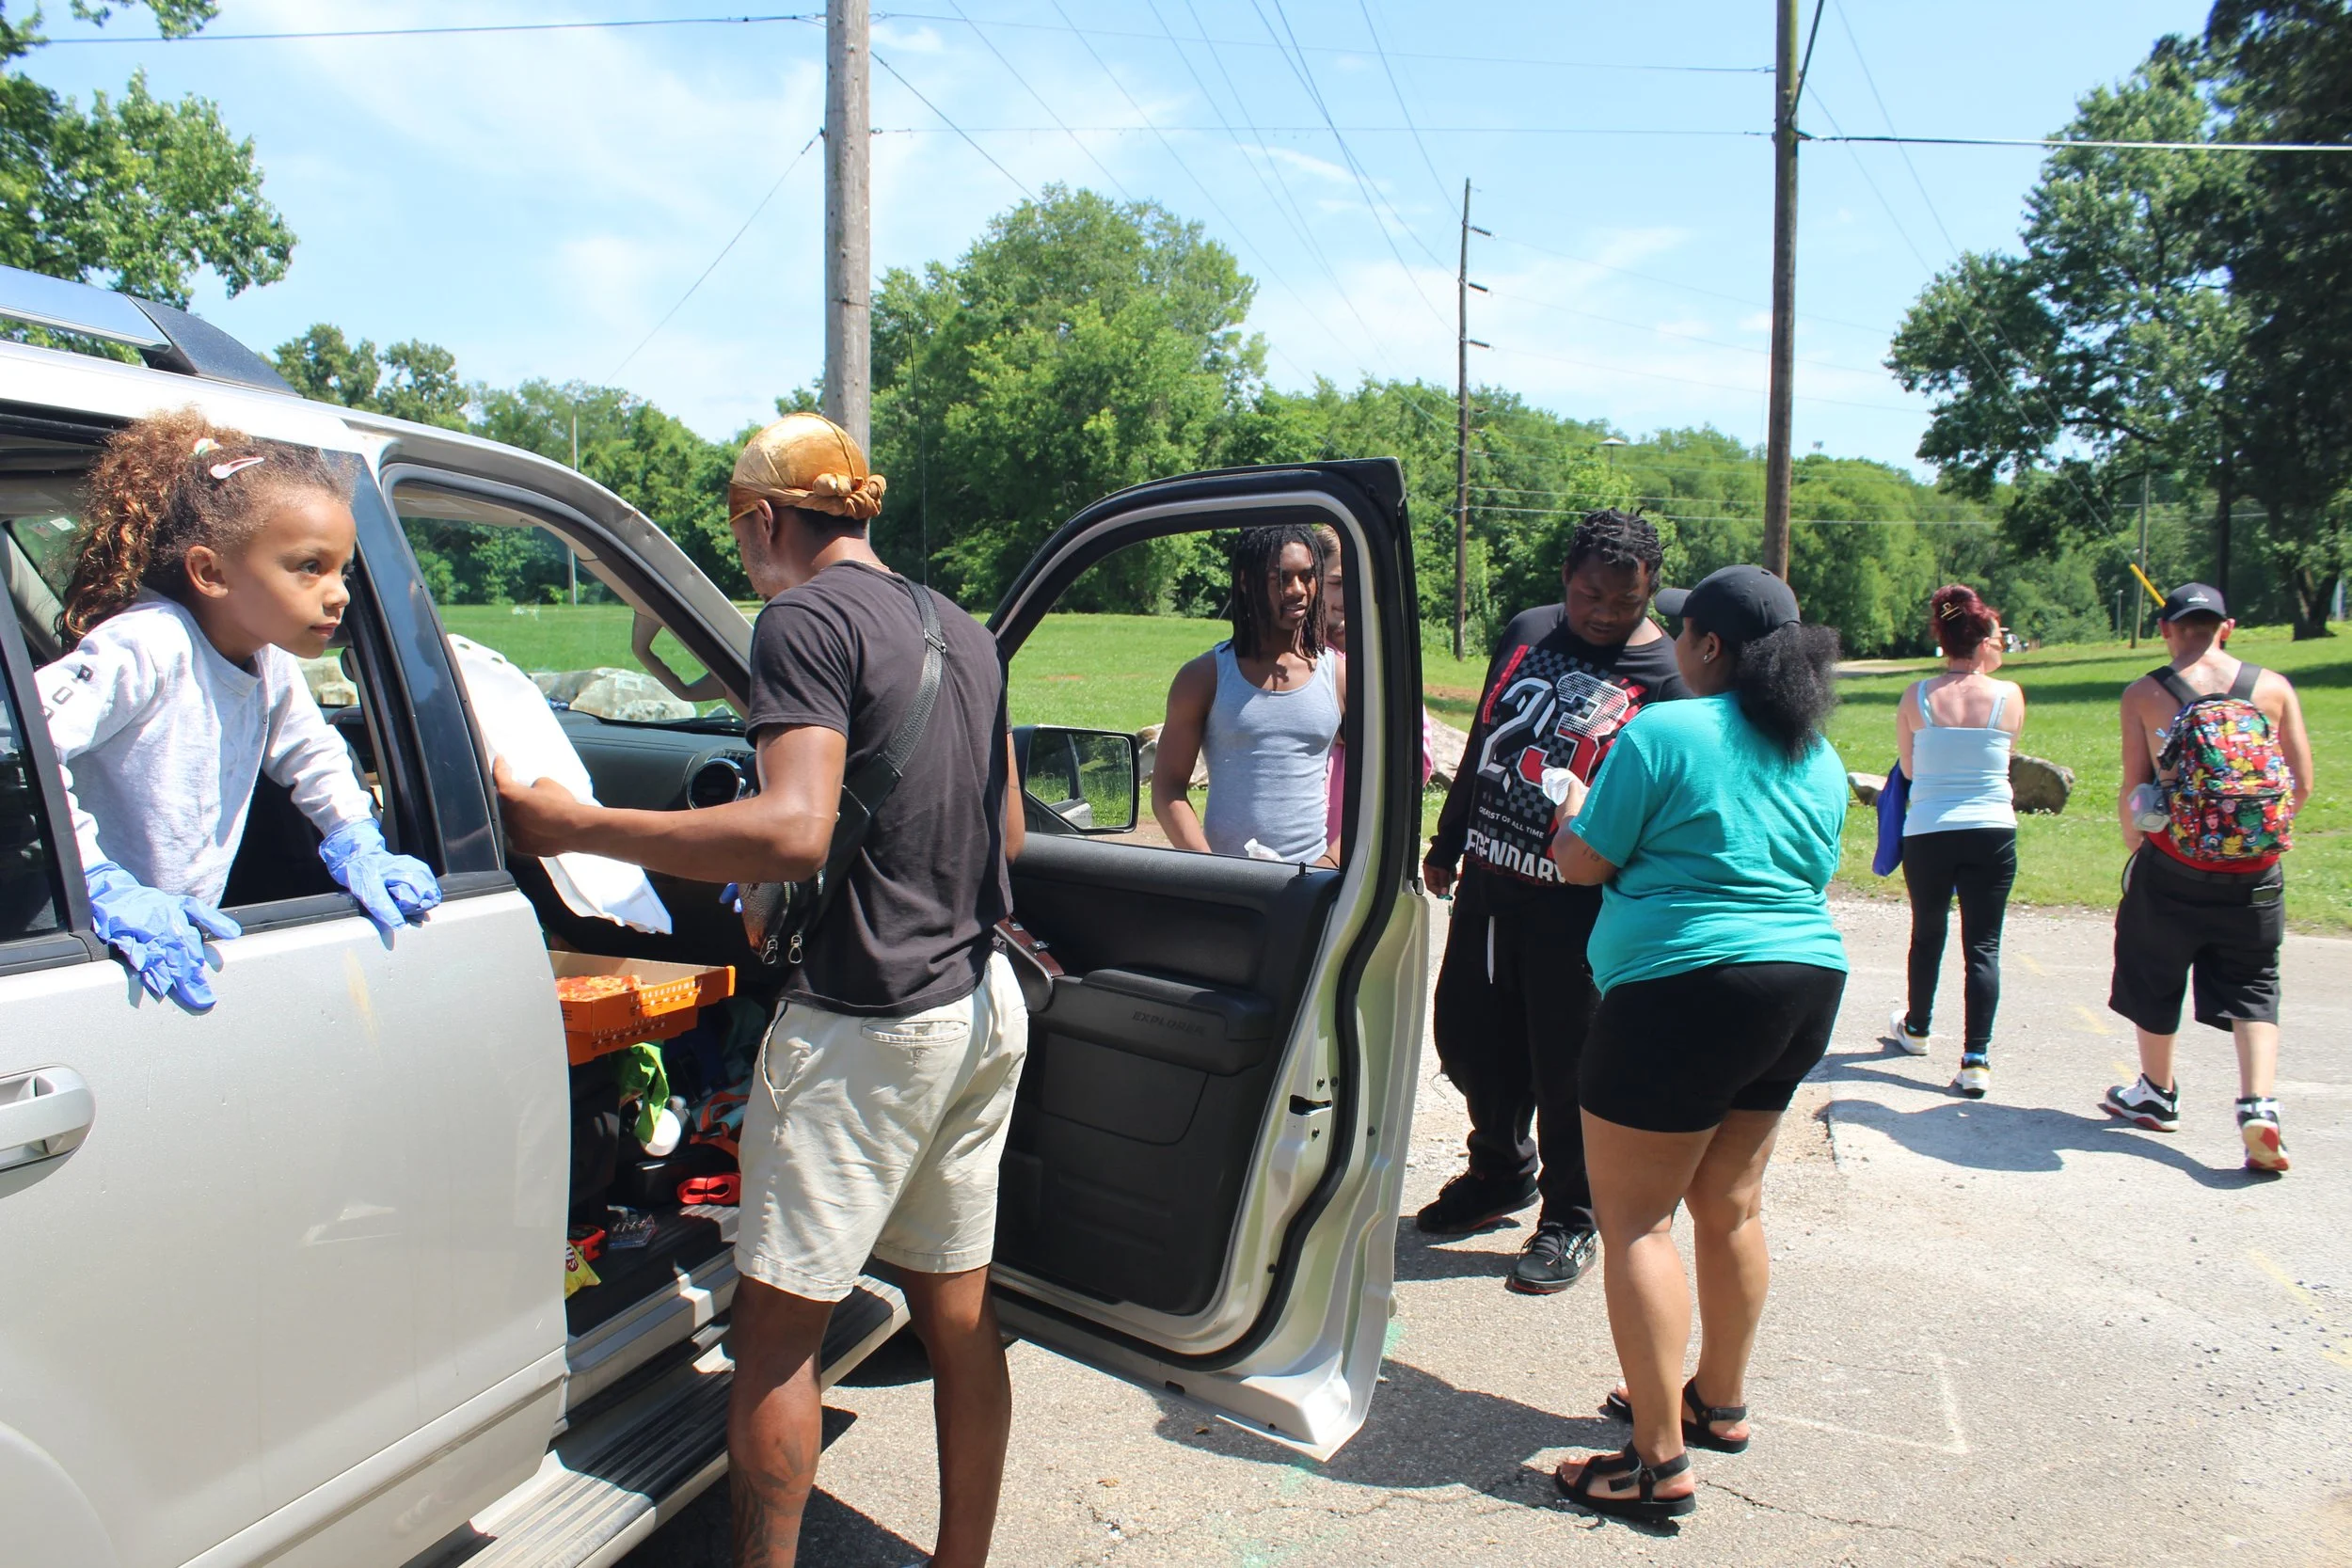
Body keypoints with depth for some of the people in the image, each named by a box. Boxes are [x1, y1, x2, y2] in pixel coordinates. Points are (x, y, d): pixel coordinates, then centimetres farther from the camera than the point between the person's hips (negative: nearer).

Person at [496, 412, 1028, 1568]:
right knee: (958, 1309, 16)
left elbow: (792, 834, -25)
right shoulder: (963, 631, 13)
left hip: (867, 1022, -8)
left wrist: (571, 825, -19)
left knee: (776, 1326, 5)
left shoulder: (807, 618, -12)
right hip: (983, 1003, 8)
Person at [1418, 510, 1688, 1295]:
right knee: (1466, 1036, 17)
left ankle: (1570, 1219, 26)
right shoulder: (1527, 632, 7)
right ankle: (1499, 1175, 41)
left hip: (1575, 905, -6)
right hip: (1486, 883, 6)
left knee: (1565, 1069, 4)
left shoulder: (1666, 676, -11)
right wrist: (1446, 843, 20)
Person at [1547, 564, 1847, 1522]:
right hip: (1805, 985, 9)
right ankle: (1719, 1403, 34)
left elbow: (1583, 864, -8)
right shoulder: (1816, 755, 11)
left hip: (1688, 987, -8)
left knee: (1634, 1220, -1)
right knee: (1730, 1206, 20)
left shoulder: (1664, 733, -12)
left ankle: (1659, 1463, 3)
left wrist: (1572, 811, 12)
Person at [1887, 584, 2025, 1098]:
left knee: (1927, 935, 20)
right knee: (1983, 945, 3)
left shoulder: (1917, 696, -4)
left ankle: (1916, 1029, 40)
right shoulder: (2010, 696, -5)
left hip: (1927, 833, 1)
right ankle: (1976, 1059, -3)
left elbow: (1908, 769, 5)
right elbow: (2003, 754, 11)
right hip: (1992, 833, -1)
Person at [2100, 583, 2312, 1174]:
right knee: (2252, 990, 12)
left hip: (2172, 868, -1)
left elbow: (2132, 790, -6)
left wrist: (2135, 849, 11)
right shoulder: (2274, 687, 0)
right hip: (2255, 874, 2)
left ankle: (2157, 1096, 31)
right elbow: (2302, 784, 2)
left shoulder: (2144, 694, -5)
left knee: (2154, 979, 17)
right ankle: (2259, 1105, -6)